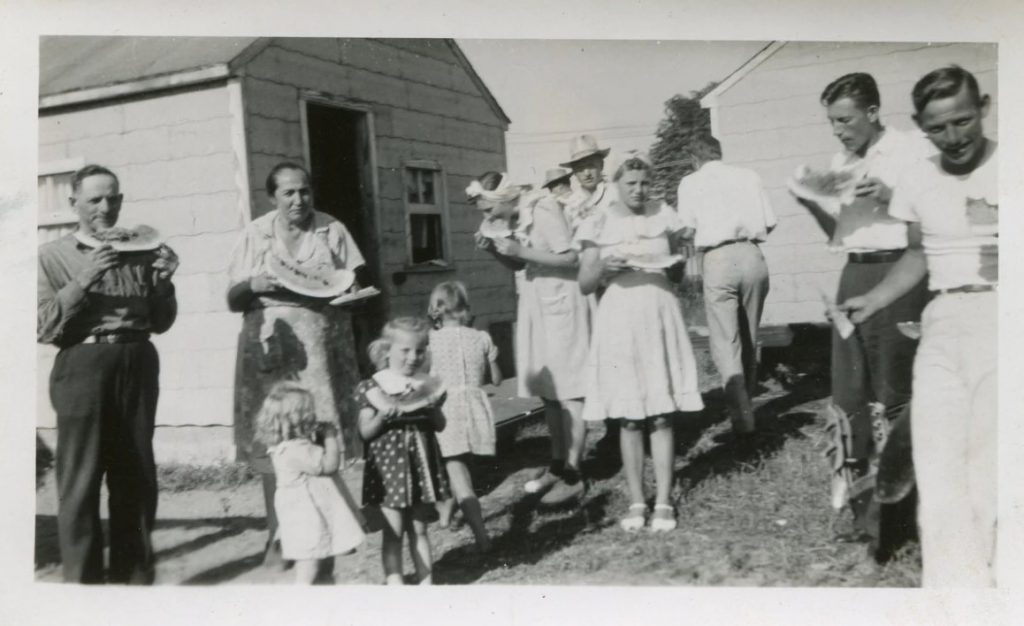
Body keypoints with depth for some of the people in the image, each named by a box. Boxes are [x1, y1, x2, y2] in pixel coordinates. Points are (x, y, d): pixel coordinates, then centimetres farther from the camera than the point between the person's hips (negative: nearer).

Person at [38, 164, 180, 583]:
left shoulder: (139, 251, 13)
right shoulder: (52, 255, 6)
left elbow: (161, 322, 15)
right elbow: (43, 328, -2)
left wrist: (163, 281, -2)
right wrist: (81, 283, -12)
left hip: (138, 363, 3)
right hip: (83, 365, -3)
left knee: (137, 478, 6)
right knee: (80, 481, -2)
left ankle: (134, 578, 18)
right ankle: (82, 582, 7)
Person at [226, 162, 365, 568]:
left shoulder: (333, 231, 8)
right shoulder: (254, 234, 9)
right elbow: (232, 301, 8)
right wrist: (252, 284, -13)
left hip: (321, 347, 0)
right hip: (270, 346, 0)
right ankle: (278, 533, 6)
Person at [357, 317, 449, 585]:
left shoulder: (427, 385, 5)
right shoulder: (373, 388, -6)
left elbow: (440, 426, 6)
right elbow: (365, 432, -5)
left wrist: (432, 408, -14)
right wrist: (382, 416, -24)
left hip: (421, 463, 3)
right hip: (389, 464, -3)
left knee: (419, 529, 12)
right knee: (394, 532, 3)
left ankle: (426, 582, 20)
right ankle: (395, 585, 9)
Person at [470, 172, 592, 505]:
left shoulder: (543, 211, -14)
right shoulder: (513, 218, 8)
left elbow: (570, 258, -19)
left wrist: (519, 250, -22)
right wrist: (494, 249, -2)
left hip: (560, 303, -8)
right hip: (534, 305, 8)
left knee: (568, 391, -6)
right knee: (548, 390, 10)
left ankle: (573, 475, -3)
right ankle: (558, 465, 19)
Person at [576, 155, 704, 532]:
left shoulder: (664, 217, 7)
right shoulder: (599, 226, 4)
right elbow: (584, 285, 4)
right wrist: (604, 266, -15)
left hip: (659, 316, 1)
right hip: (620, 319, -1)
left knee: (662, 415, 0)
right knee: (629, 418, 2)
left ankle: (663, 502, 7)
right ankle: (636, 502, 12)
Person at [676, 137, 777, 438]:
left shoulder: (690, 182, 6)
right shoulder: (748, 175, 12)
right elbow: (770, 222, 8)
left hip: (718, 259, -3)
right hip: (752, 255, 3)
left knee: (725, 343, -1)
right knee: (749, 339, 17)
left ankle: (742, 415, -11)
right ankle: (746, 402, 27)